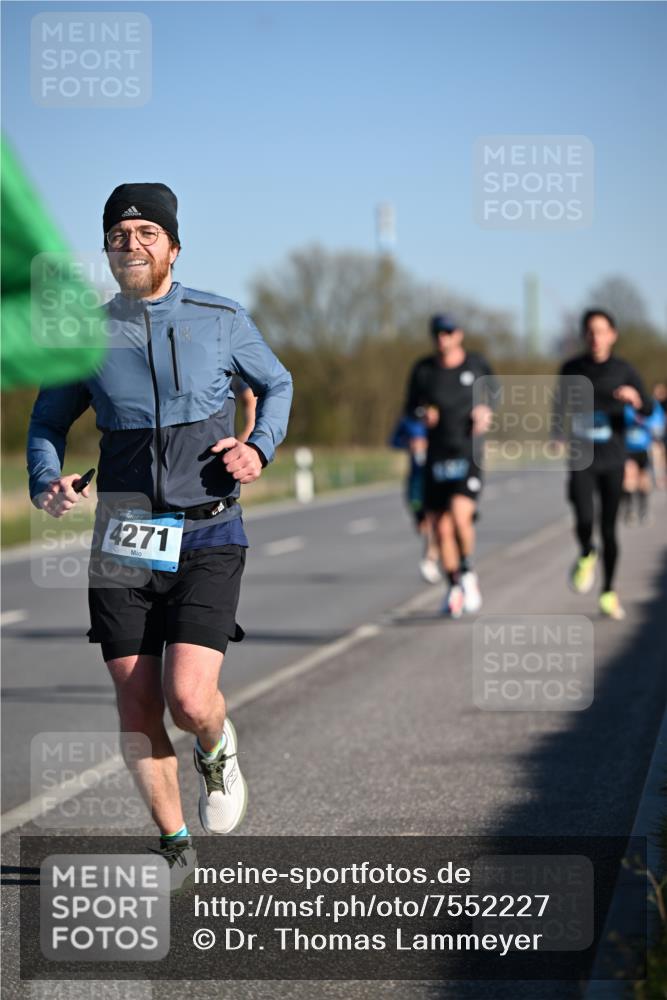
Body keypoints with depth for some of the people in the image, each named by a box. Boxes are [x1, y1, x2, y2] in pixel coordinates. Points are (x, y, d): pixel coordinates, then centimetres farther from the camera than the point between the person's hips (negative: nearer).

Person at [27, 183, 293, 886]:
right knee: (137, 711, 2)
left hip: (208, 537, -2)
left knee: (188, 701, -16)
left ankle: (217, 752, 21)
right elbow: (47, 424, 15)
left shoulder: (221, 321, 1)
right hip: (123, 539, 2)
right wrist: (46, 483, -6)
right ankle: (174, 845, 22)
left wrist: (259, 447, -2)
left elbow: (277, 384, 17)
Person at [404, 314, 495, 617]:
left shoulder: (477, 364, 2)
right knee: (442, 528, 4)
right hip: (437, 455, 2)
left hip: (469, 453, -2)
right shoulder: (423, 370, 1)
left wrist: (485, 412, 0)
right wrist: (423, 414, -13)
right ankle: (455, 589, 21)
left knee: (460, 515, -23)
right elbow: (410, 407, 9)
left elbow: (492, 391, 20)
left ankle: (468, 572, 1)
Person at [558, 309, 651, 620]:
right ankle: (587, 555, 16)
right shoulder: (571, 369, 1)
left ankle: (608, 593, 22)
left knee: (609, 529, 4)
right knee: (584, 520, -19)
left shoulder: (624, 370, -2)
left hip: (613, 459, 0)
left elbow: (648, 410, -10)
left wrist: (635, 398, -30)